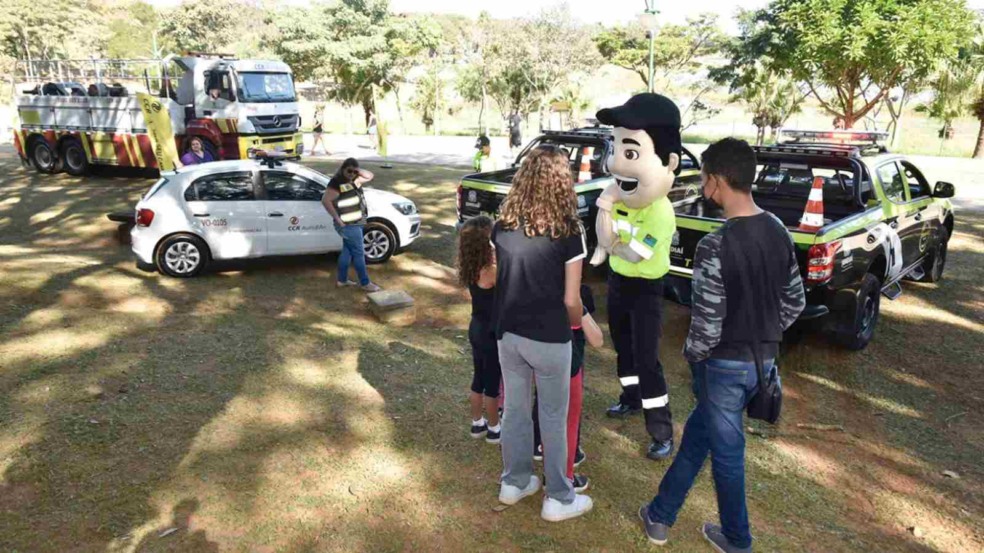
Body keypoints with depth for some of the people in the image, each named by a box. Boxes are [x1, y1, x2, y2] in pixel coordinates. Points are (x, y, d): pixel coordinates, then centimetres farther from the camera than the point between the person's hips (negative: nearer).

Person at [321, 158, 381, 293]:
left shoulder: (353, 180, 8)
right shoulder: (337, 183, -19)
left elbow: (369, 176, 17)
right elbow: (325, 201, -27)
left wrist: (358, 170, -2)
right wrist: (338, 219, -24)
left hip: (354, 224, 9)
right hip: (349, 225, -9)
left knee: (347, 251, 17)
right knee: (359, 253, -1)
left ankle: (342, 280, 28)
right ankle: (365, 283, 10)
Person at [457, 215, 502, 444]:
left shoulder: (472, 266, -3)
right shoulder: (492, 270, -27)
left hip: (476, 328, 8)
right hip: (491, 333, -8)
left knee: (479, 378, 22)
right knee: (492, 382, 10)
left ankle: (477, 423, 37)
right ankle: (494, 429, 27)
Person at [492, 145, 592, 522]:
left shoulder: (502, 227, -2)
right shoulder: (568, 233, -15)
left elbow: (498, 280, 4)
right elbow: (571, 299, -12)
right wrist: (578, 325, 7)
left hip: (508, 334, 4)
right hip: (550, 339, -4)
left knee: (515, 408, 19)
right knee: (554, 418, 11)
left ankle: (514, 482, 35)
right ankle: (559, 499, 24)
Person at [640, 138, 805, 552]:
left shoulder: (714, 246, -25)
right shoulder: (779, 231, -1)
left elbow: (707, 324, -22)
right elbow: (795, 303, 7)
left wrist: (692, 356, -3)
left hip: (724, 363, -7)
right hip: (763, 358, 7)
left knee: (726, 451, 13)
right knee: (697, 432, 21)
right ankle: (661, 514, 34)